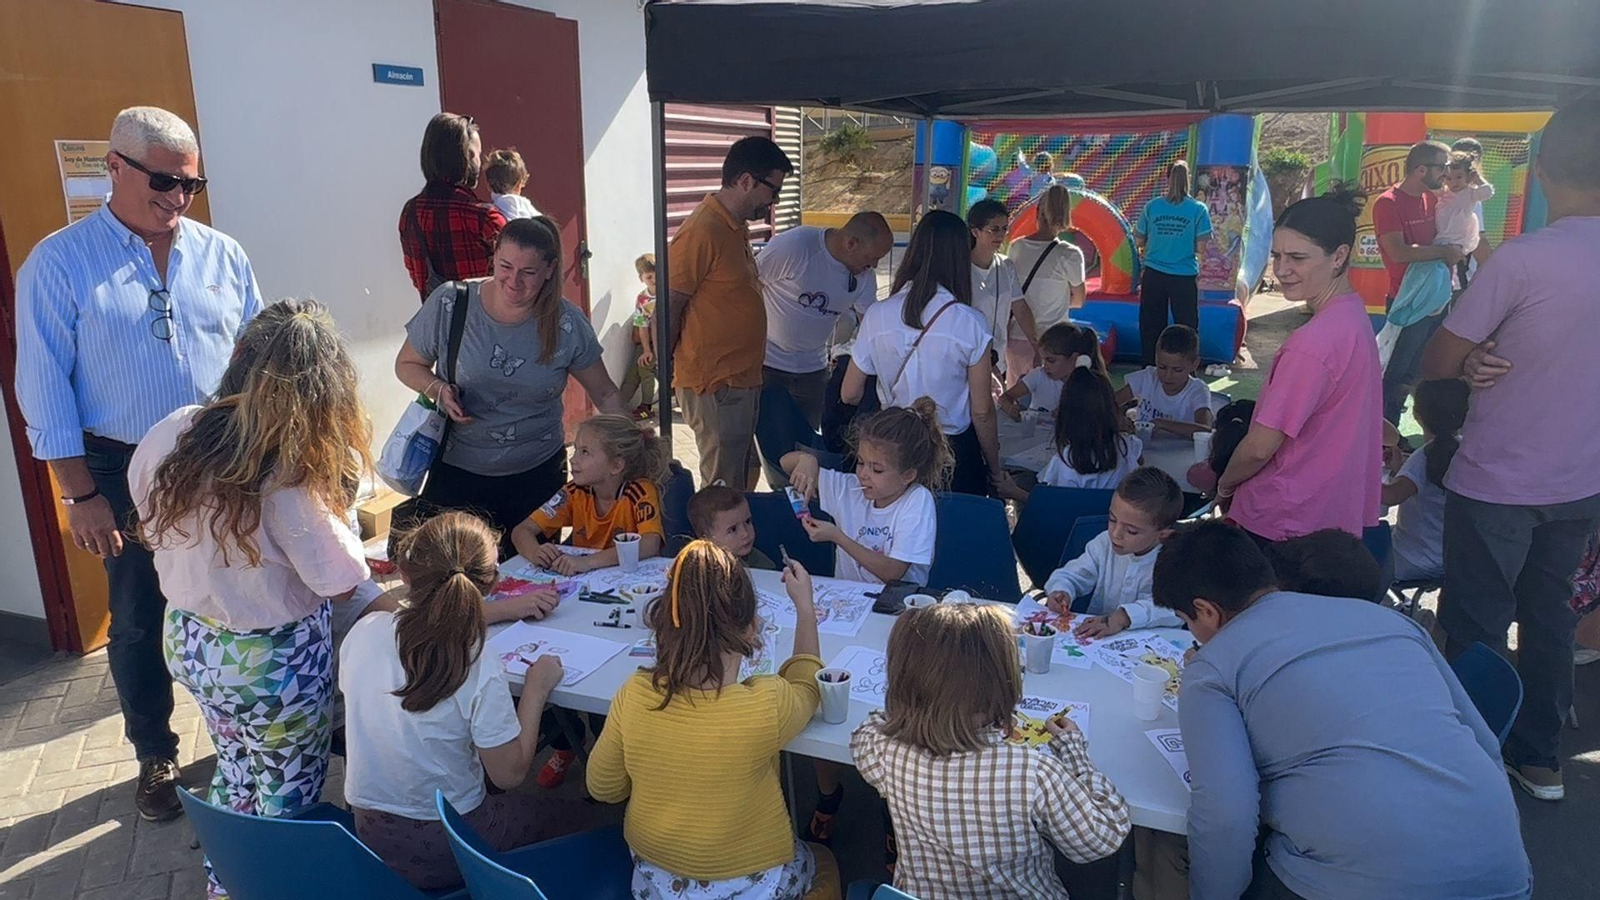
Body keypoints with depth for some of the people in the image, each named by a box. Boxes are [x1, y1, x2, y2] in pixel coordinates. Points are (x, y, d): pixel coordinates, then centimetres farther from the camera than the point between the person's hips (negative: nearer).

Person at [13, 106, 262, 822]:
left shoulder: (222, 254, 2)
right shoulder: (58, 263, -6)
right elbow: (46, 390, -6)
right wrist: (81, 495, -9)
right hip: (127, 474, -2)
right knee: (138, 623, 11)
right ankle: (155, 756, 30)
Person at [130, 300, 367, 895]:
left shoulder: (176, 430, -12)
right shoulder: (290, 478, -33)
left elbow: (148, 524, 6)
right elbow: (342, 581, -22)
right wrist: (331, 502, -12)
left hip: (187, 642, 7)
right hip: (271, 665, -7)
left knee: (235, 771, 30)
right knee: (286, 796, 19)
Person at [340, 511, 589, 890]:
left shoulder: (363, 632, -15)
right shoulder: (480, 671, -29)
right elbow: (509, 774, -18)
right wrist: (535, 690, -8)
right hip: (441, 853, -5)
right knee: (577, 814, 19)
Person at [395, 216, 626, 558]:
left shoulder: (567, 324, -9)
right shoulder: (449, 304, -10)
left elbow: (605, 394, 1)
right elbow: (407, 364, 4)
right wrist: (438, 389, -17)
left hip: (537, 474, 1)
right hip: (456, 470, 0)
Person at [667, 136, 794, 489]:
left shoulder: (737, 226, 12)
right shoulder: (702, 231, -19)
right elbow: (668, 307, -18)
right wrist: (666, 366, -9)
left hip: (742, 378, 9)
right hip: (715, 386, -9)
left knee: (742, 480, 19)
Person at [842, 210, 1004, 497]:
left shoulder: (877, 315, -9)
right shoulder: (970, 323, -14)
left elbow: (849, 394, 0)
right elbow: (981, 412, -9)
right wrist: (994, 468, 7)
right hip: (955, 451, -2)